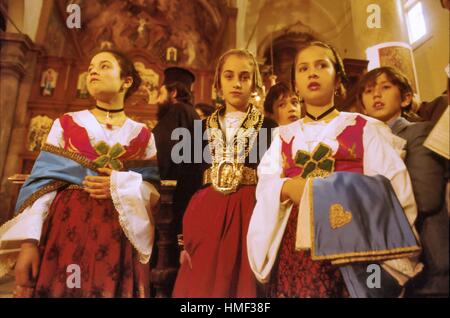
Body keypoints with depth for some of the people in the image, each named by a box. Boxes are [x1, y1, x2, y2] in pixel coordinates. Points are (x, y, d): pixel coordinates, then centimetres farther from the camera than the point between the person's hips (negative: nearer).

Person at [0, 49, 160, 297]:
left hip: (119, 238, 0)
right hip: (66, 230, 1)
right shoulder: (66, 124, 7)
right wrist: (28, 242, -9)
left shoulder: (143, 136, 6)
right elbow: (42, 183, 0)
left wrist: (120, 186, -15)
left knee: (111, 289, 7)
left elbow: (157, 192, 3)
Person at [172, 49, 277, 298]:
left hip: (249, 214, -2)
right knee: (201, 284, 9)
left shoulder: (266, 126, 3)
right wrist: (183, 237, 3)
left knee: (243, 283, 5)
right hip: (206, 215, 3)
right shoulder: (205, 126, 10)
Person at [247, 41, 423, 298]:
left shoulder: (365, 128, 6)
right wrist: (287, 187, -18)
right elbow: (265, 186, 3)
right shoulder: (285, 136, 13)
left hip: (351, 241, -1)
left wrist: (347, 197, -17)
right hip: (295, 244, 2)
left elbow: (393, 187, -3)